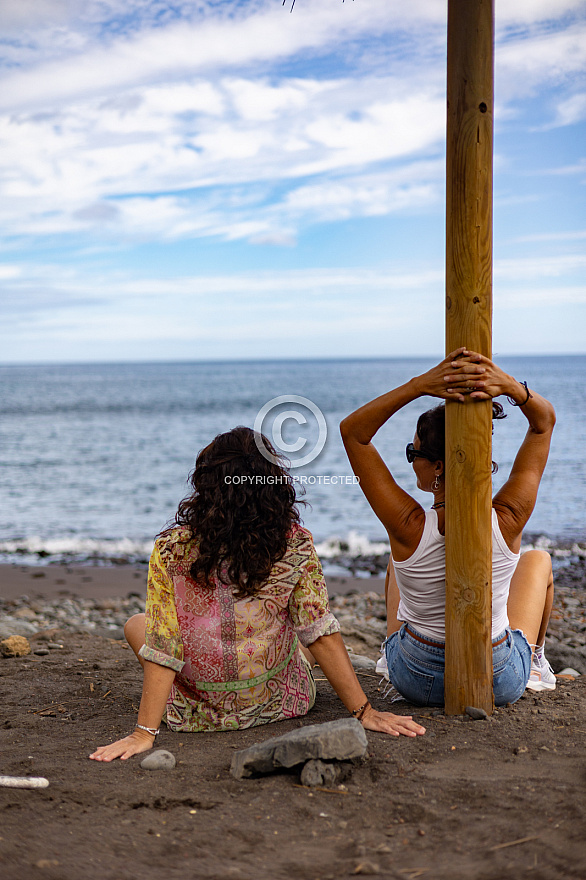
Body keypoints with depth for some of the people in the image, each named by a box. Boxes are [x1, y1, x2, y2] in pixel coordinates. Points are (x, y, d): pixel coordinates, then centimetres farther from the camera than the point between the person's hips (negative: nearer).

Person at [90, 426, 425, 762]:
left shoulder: (172, 551, -21)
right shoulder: (294, 545, -19)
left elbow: (162, 648, -20)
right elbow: (320, 633, -16)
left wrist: (144, 733, -14)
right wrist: (364, 711, -9)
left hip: (198, 710, -2)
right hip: (281, 703, 2)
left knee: (136, 623, 28)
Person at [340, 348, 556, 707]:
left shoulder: (409, 528, -29)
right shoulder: (508, 520, -24)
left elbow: (353, 432, -20)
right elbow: (545, 421, -12)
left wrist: (419, 385, -32)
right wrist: (510, 386, -31)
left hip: (416, 682, 0)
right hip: (500, 684, 1)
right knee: (538, 559, 28)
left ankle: (391, 657, 50)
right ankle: (534, 662, 46)